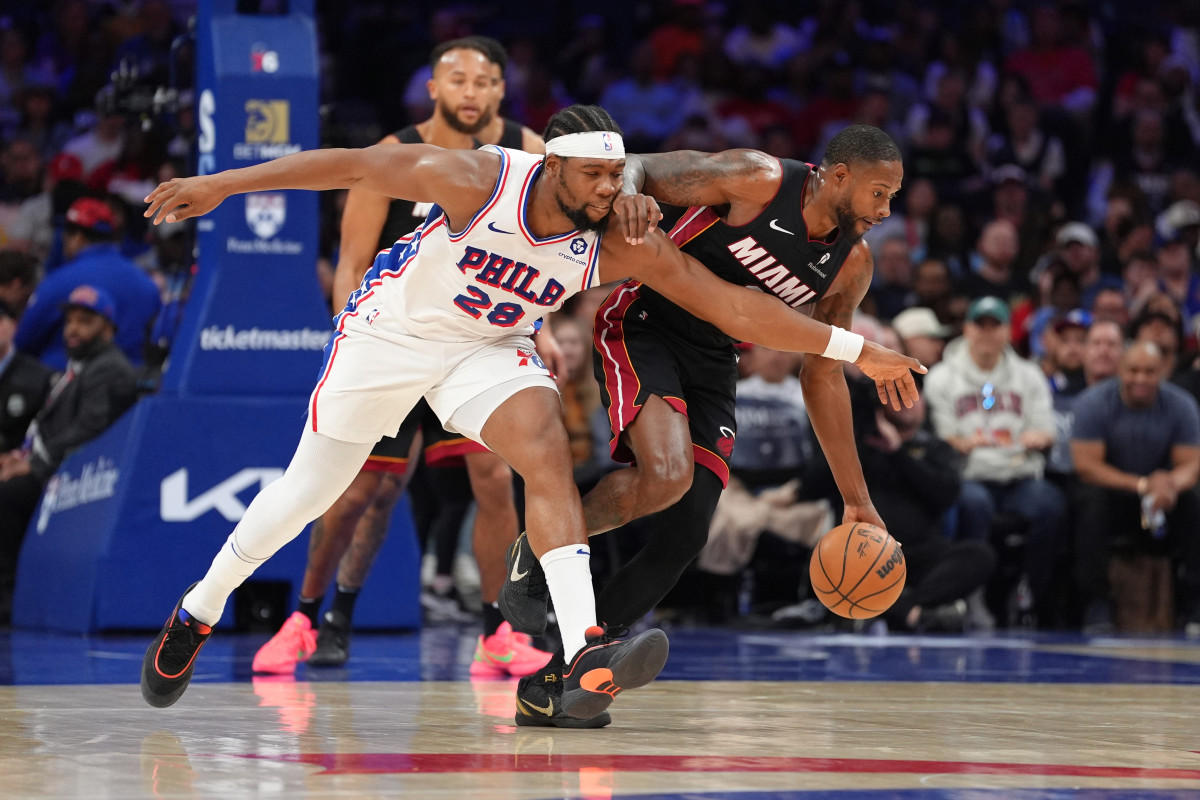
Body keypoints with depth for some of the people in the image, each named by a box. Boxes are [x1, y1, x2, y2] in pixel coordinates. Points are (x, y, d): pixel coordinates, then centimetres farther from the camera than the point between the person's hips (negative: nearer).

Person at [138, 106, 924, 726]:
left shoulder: (622, 242, -22)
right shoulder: (476, 181, -31)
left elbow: (734, 304, -19)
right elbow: (352, 164, -21)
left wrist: (856, 350, -22)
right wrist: (222, 184, -19)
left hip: (488, 346, 2)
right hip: (390, 329, -2)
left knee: (548, 449, -24)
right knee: (308, 492, 5)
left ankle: (582, 663, -36)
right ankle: (197, 614, 30)